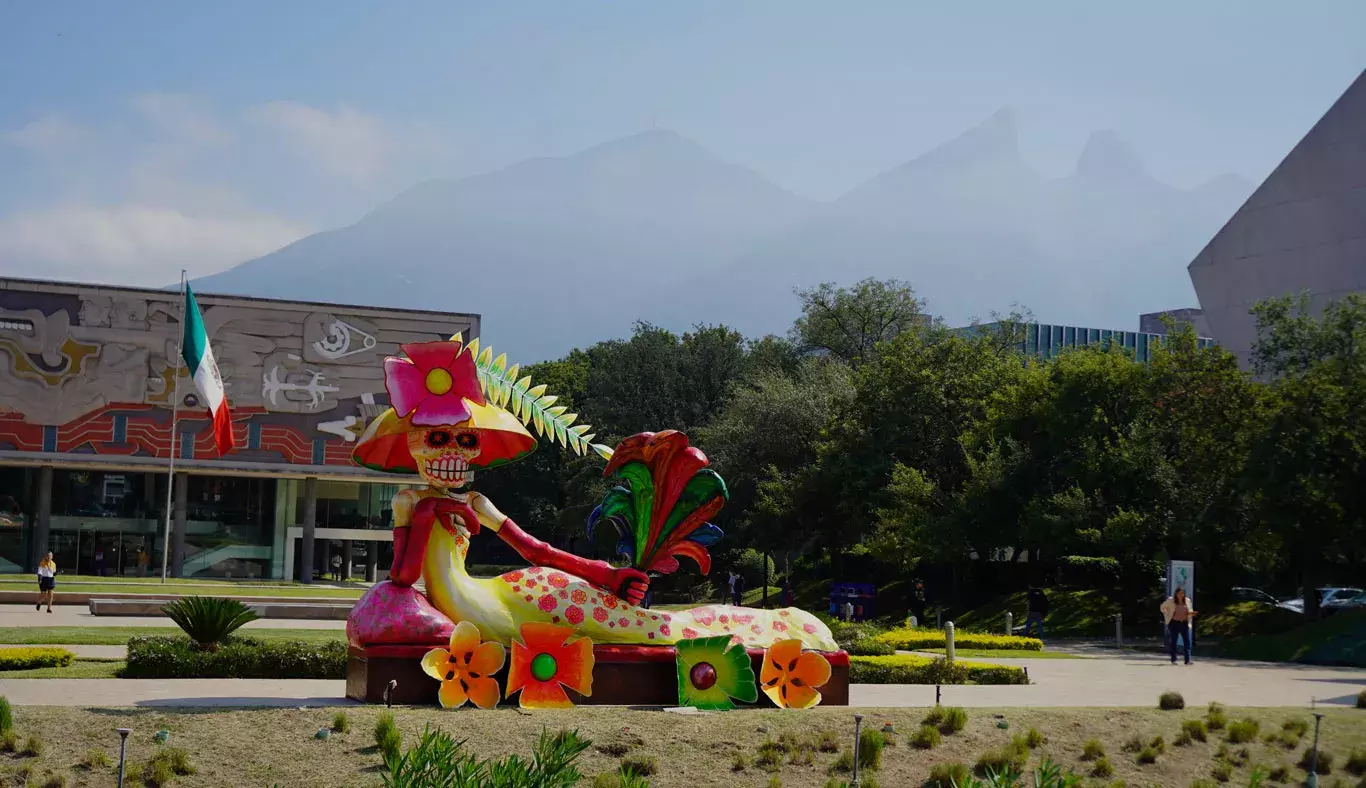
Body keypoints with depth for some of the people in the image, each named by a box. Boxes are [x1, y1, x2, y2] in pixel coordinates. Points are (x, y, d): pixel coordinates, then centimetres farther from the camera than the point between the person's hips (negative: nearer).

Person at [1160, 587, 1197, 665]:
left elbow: (1190, 612, 17)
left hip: (1184, 623, 2)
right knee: (1173, 641, 1)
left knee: (1187, 641, -6)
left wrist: (1191, 613, -7)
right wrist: (1167, 616, 2)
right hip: (1174, 623, -2)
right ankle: (1173, 660, 9)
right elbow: (1163, 607, 10)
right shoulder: (1171, 600, -1)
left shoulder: (1187, 601, 8)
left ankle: (1187, 660, -7)